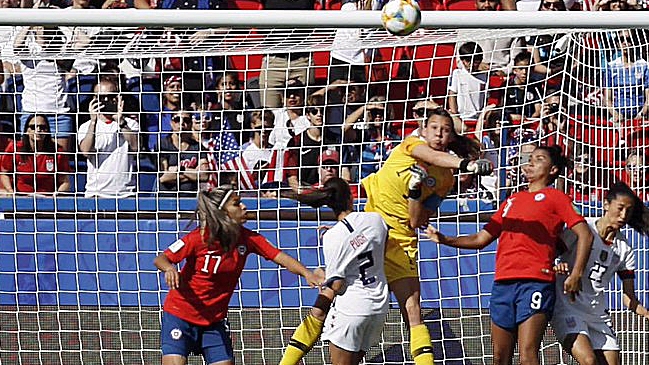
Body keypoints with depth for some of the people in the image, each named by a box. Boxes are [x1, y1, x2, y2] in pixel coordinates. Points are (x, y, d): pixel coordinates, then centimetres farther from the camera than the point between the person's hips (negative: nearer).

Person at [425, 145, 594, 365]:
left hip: (535, 282, -7)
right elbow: (481, 239, 28)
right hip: (503, 283, 7)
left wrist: (576, 275, -10)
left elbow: (585, 235, 0)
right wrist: (445, 240, 17)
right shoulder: (512, 201, 26)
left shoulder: (555, 198, 7)